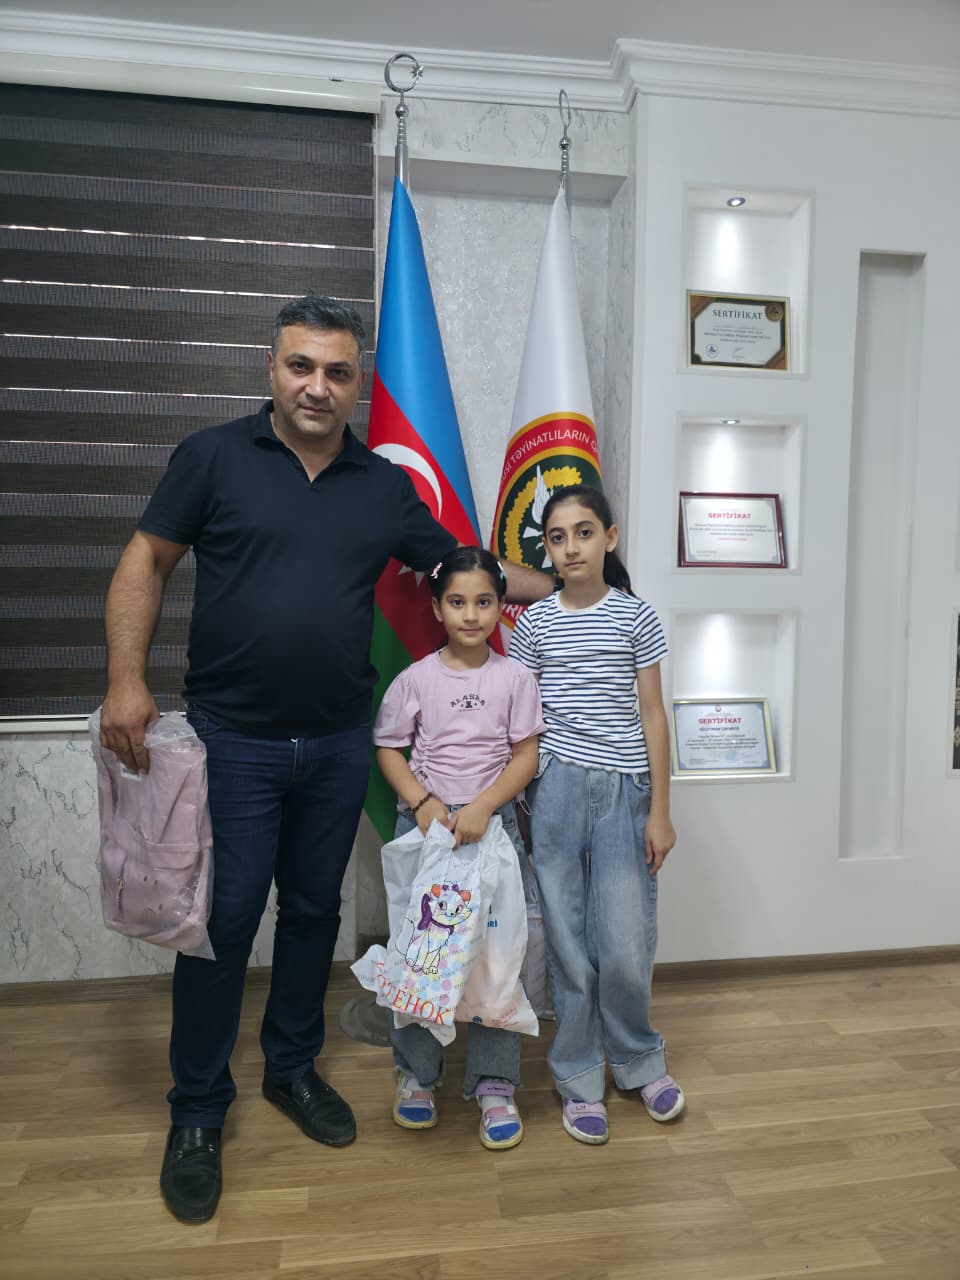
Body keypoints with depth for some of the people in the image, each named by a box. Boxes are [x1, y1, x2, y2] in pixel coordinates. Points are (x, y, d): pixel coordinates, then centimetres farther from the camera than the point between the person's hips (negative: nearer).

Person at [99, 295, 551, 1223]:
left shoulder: (385, 487, 6)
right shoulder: (214, 457, -3)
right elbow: (146, 563, -1)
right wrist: (126, 679, -10)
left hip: (338, 744, 3)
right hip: (232, 739, -3)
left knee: (313, 911, 15)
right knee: (223, 920, 4)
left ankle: (293, 1068, 37)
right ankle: (196, 1113, 24)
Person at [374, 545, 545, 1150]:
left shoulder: (515, 677, -2)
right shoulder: (416, 679, -2)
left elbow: (526, 757, -3)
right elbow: (388, 749, 2)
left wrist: (480, 808, -16)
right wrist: (423, 802, -12)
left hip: (493, 824, 0)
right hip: (425, 824, 1)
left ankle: (494, 1083, 21)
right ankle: (417, 1073, 28)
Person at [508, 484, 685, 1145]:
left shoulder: (636, 617, 1)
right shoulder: (534, 623, 5)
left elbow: (652, 716, 2)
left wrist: (660, 811, 0)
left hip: (623, 790, -1)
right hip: (554, 787, 1)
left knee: (626, 948, 2)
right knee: (568, 943, 8)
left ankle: (639, 1058, 32)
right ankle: (580, 1078, 28)